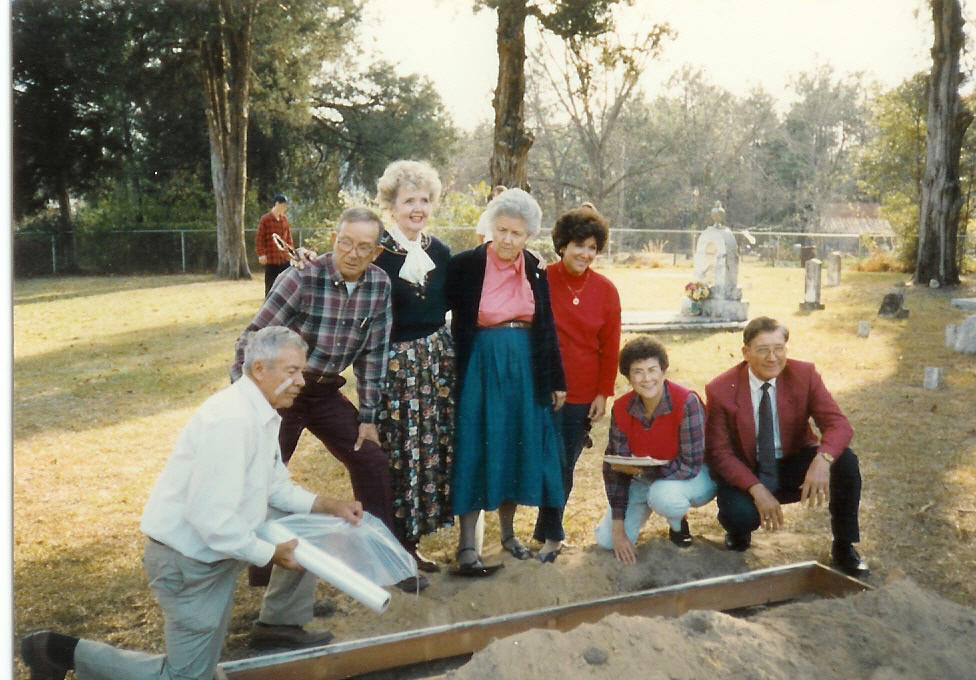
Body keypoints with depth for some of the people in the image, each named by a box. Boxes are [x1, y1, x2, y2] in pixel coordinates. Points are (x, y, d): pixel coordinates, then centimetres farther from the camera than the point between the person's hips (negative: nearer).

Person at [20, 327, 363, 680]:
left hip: (225, 537, 9)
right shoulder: (232, 420, -29)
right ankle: (63, 651, 12)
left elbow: (275, 485, 13)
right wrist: (272, 554, -21)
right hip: (189, 560, -9)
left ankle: (280, 624, 26)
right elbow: (212, 521, -32)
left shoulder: (261, 413, 2)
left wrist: (327, 505, 0)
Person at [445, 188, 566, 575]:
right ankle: (467, 544, 8)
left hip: (523, 369, 4)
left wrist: (556, 380, 11)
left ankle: (507, 532, 29)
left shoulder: (534, 270, 6)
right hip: (480, 368, -4)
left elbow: (546, 327, 10)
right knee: (475, 451, -1)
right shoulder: (465, 265, -7)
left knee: (516, 450, 11)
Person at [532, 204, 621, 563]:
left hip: (582, 393, 2)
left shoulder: (605, 291, 1)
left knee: (565, 465, 9)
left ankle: (547, 532, 26)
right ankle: (552, 533, 20)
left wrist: (604, 394, 2)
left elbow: (609, 347, 4)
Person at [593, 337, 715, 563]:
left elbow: (691, 466, -27)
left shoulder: (687, 402, -28)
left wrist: (640, 470, -30)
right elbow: (614, 467, -10)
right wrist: (618, 530, -12)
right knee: (605, 540, -5)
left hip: (694, 478, -4)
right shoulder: (621, 409, -14)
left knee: (664, 495, -38)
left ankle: (678, 524, 0)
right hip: (644, 478, 4)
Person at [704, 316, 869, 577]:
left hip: (794, 467, 3)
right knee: (739, 514, -33)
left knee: (845, 461, -24)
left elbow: (839, 425, -17)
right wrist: (757, 489, -28)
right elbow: (719, 452, -14)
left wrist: (822, 460, -39)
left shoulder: (804, 375, -10)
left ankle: (844, 546, -3)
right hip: (746, 474, -2)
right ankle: (738, 535, 8)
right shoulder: (721, 390, -14)